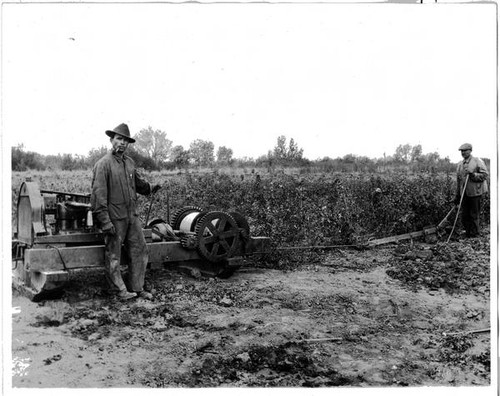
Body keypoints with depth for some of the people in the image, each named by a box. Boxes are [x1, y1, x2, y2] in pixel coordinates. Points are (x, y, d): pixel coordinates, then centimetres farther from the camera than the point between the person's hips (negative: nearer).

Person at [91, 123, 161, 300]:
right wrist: (105, 221, -19)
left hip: (132, 215, 7)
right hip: (115, 218, -7)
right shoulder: (103, 164, -11)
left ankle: (137, 288, 21)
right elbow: (99, 194, -14)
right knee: (113, 256, 5)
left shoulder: (129, 162, 11)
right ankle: (119, 290, 18)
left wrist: (149, 188, -2)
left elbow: (138, 182, 22)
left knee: (140, 251, 10)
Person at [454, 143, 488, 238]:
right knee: (465, 215, 8)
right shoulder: (460, 164, 13)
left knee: (474, 215, 1)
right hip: (464, 193, 5)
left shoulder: (477, 161, -4)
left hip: (475, 192, -5)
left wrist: (472, 174, -22)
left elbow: (485, 175, -9)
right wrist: (457, 196, 16)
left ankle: (474, 234, 12)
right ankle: (467, 233, 20)